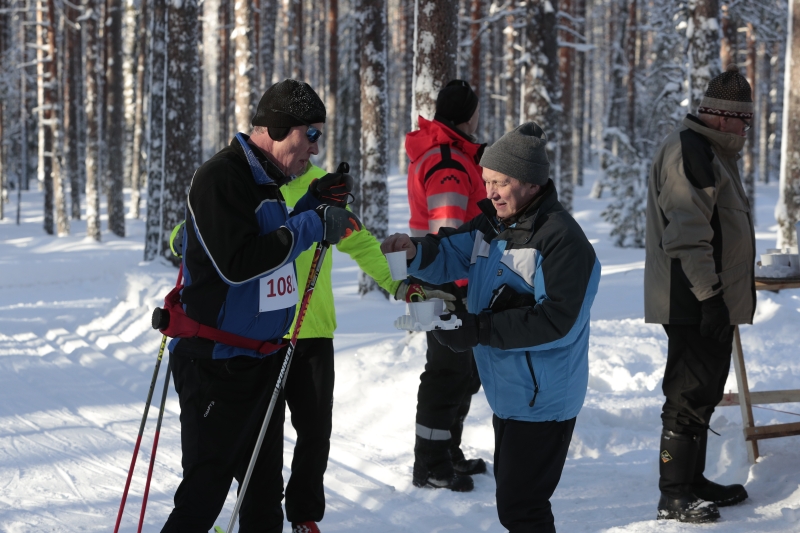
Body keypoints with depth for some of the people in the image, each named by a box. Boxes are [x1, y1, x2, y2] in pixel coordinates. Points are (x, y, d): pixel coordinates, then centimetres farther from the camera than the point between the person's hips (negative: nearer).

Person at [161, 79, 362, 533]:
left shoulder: (266, 179, 12)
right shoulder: (220, 177, -18)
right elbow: (236, 263, -27)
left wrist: (311, 205, 7)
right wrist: (310, 226, -23)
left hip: (263, 358, 10)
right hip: (218, 366, -10)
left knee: (265, 488, 17)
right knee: (204, 495, -6)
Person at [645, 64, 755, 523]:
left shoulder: (714, 153, 18)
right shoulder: (689, 152, -16)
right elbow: (687, 236, -23)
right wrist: (709, 296, -25)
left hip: (714, 300, 10)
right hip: (694, 303, -10)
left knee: (704, 393, 17)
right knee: (691, 395, -7)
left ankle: (693, 481, 27)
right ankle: (674, 496, -2)